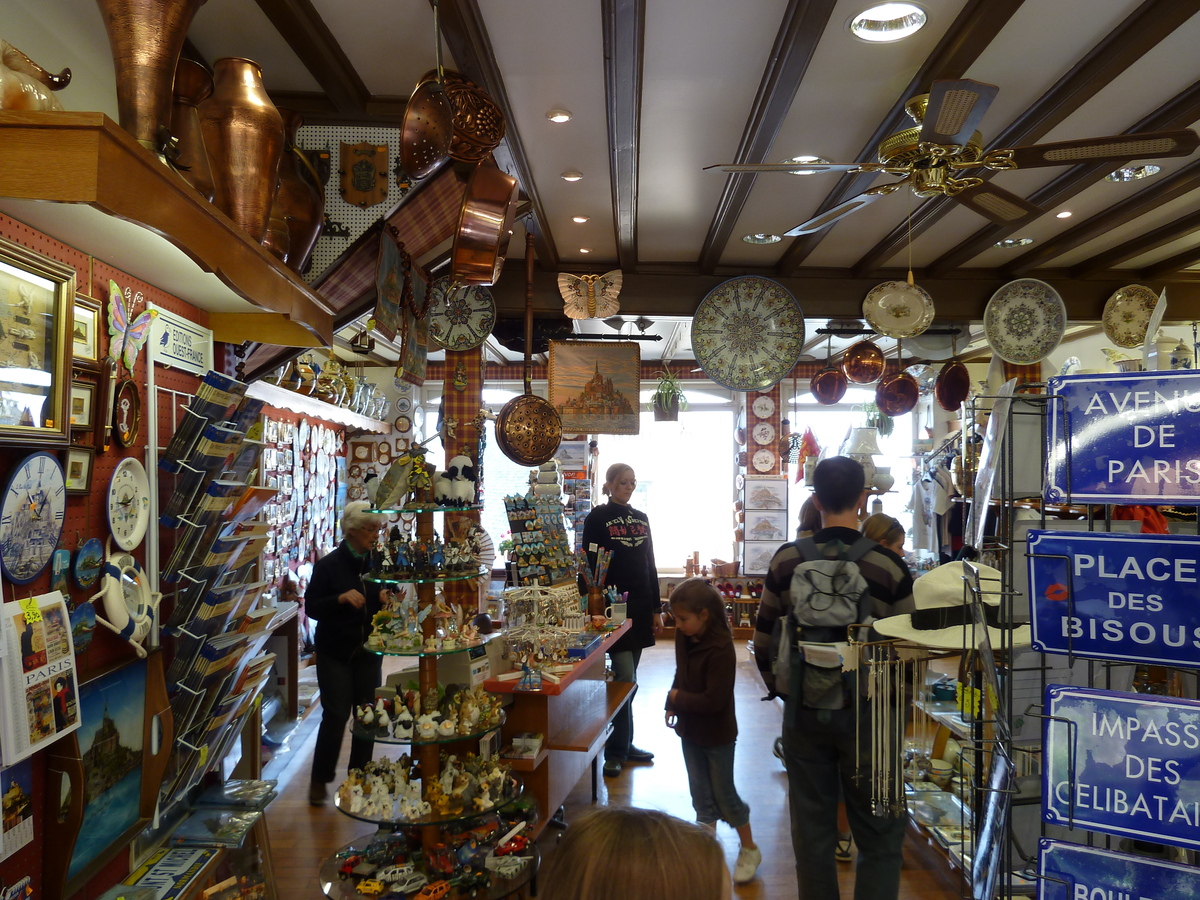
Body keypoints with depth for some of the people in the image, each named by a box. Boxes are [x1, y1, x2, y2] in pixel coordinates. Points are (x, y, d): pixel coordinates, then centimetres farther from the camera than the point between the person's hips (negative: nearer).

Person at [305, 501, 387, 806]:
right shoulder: (329, 565, -7)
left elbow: (387, 607, 13)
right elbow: (311, 607, -8)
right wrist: (341, 598, -24)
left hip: (369, 652, 4)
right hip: (335, 653, -4)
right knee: (336, 715, -4)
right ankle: (320, 780, 13)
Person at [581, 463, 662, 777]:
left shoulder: (641, 518, 13)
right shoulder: (597, 518, -4)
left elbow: (649, 565, 15)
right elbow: (591, 565, -7)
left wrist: (656, 609, 13)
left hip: (640, 608, 6)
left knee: (628, 679, 11)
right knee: (625, 678, -8)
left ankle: (624, 745, 21)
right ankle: (615, 751, 3)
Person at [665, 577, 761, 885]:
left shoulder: (720, 649, -28)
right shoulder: (685, 637, -7)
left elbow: (714, 700, -29)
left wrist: (678, 698, -18)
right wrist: (672, 706, -2)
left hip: (717, 735, -6)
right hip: (690, 730, 7)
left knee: (724, 793, 8)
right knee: (700, 791, 17)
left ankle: (749, 850, 28)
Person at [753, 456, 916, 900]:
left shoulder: (785, 560, -5)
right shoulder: (888, 566, -12)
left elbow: (763, 640, 2)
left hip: (803, 714, 3)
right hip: (867, 712, -2)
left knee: (812, 834, 15)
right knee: (879, 838, 13)